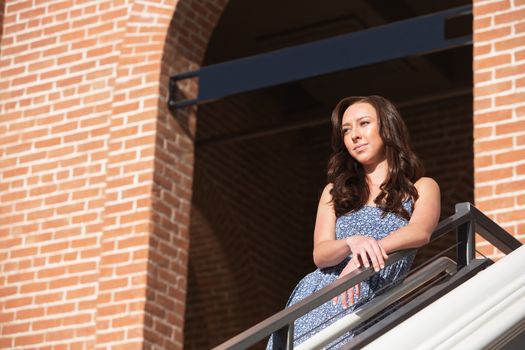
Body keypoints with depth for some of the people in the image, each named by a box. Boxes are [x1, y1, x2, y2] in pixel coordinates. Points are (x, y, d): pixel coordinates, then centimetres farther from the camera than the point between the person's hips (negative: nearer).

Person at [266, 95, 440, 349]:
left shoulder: (421, 188, 13)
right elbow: (320, 255, 7)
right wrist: (353, 243, -17)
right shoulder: (335, 192, 22)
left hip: (370, 306, -3)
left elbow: (421, 232, -9)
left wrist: (364, 256, -26)